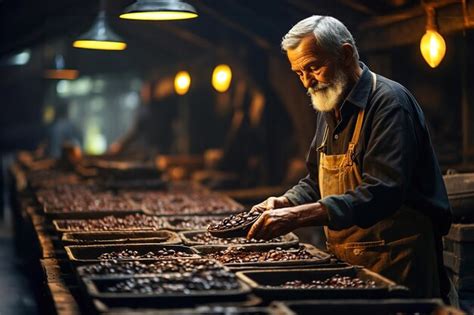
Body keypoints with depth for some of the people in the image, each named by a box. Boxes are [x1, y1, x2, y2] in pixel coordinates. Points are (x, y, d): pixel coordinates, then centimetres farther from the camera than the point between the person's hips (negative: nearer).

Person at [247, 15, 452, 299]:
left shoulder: (389, 102, -17)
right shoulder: (330, 109, 13)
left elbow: (382, 193, -29)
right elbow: (317, 182, 22)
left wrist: (299, 216, -34)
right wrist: (285, 203, 0)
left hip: (396, 266, -8)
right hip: (347, 265, 8)